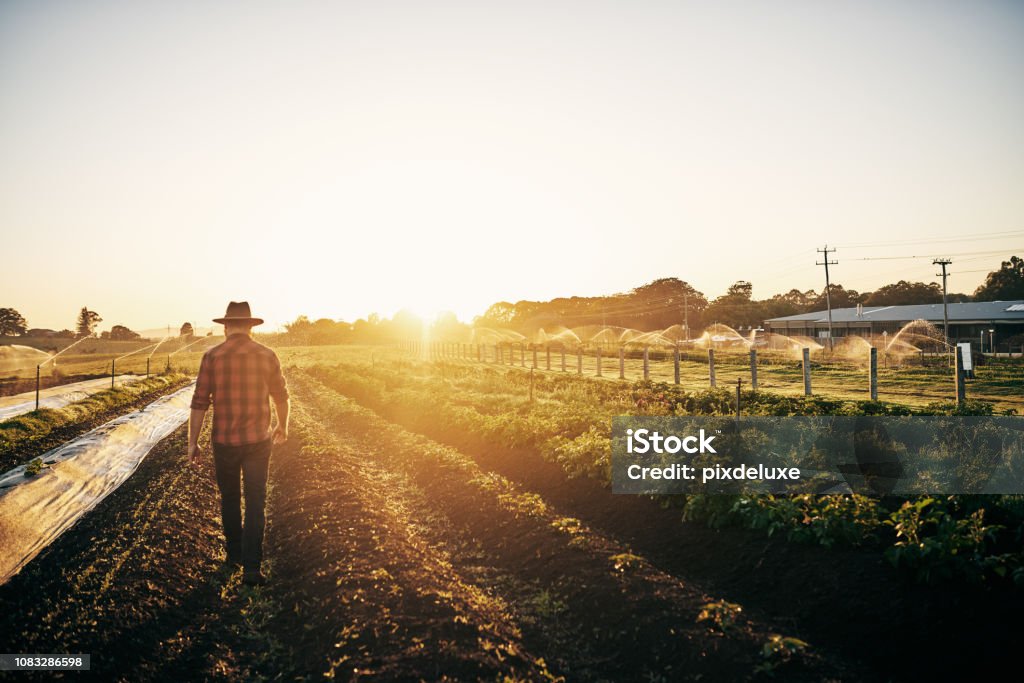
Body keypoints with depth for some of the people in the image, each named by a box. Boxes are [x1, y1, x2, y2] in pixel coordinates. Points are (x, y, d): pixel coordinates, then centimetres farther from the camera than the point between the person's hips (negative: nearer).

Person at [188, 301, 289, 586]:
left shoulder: (212, 356, -6)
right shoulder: (267, 356, -2)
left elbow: (200, 402, -7)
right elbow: (281, 396, 8)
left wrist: (193, 442, 0)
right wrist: (282, 426, 25)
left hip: (224, 441, 0)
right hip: (258, 440, 0)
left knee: (229, 498, 20)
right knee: (255, 504, 5)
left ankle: (235, 553, 34)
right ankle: (251, 566, 0)